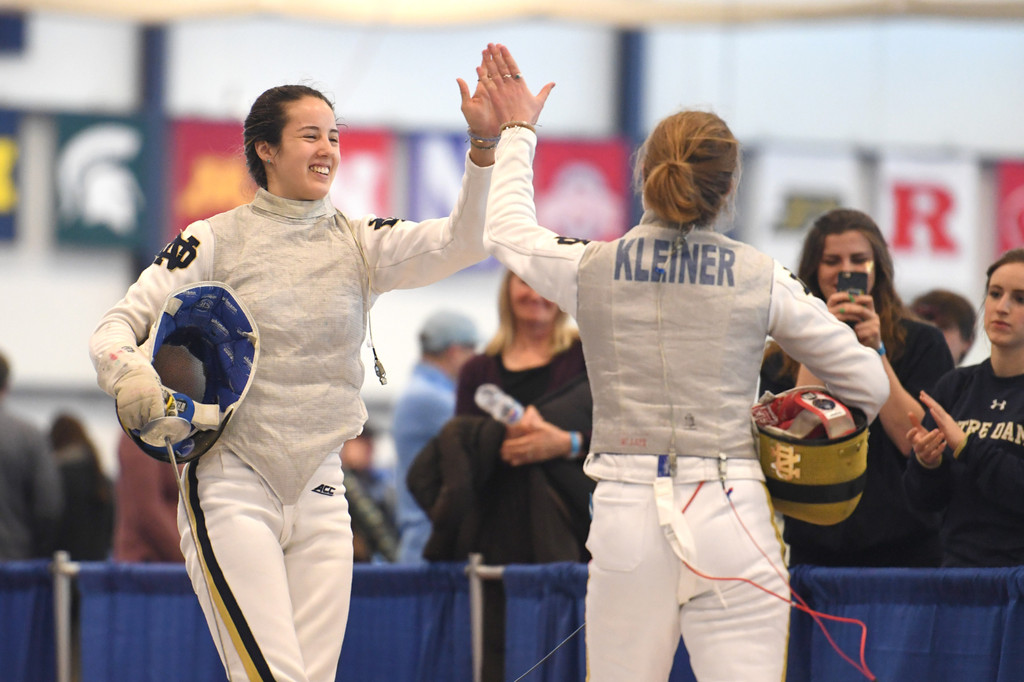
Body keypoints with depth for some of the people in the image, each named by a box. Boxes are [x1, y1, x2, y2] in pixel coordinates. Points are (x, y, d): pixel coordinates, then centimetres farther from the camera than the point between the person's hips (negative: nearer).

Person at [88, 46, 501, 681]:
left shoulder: (359, 242, 5)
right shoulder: (216, 242, -3)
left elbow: (461, 242, -10)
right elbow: (118, 324, -3)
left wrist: (484, 145, -24)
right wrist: (128, 370, -26)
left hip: (319, 489, 4)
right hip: (232, 482, -4)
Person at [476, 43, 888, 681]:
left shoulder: (591, 268, 2)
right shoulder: (759, 277, 0)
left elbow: (508, 232, 26)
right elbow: (869, 385, 6)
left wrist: (517, 132, 39)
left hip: (628, 516, 2)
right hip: (731, 518, -2)